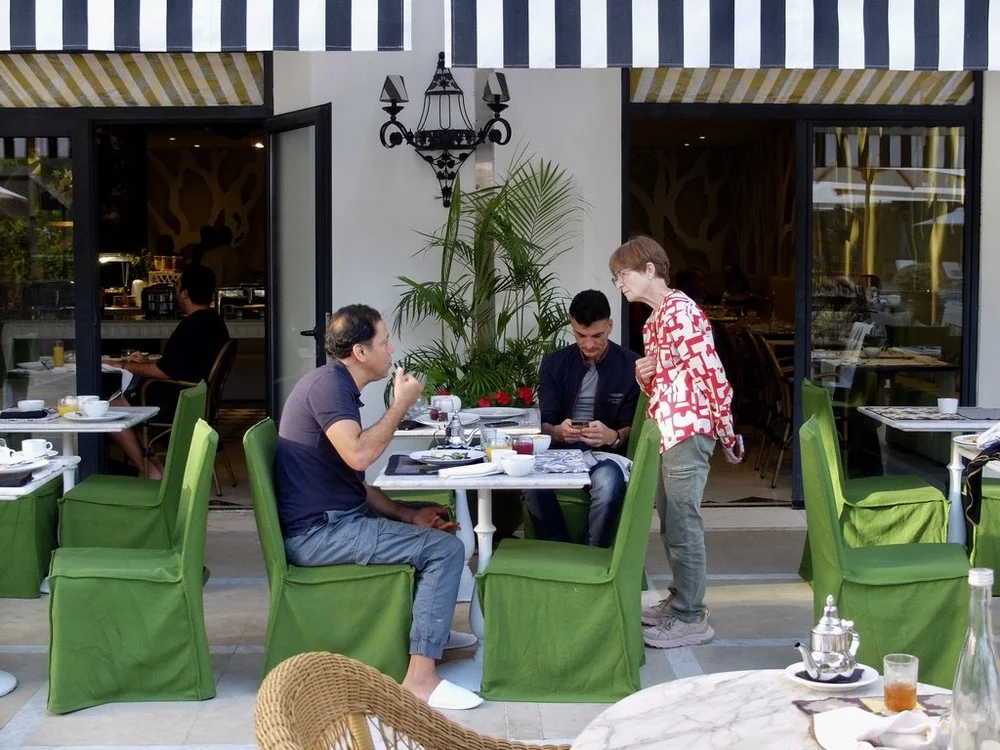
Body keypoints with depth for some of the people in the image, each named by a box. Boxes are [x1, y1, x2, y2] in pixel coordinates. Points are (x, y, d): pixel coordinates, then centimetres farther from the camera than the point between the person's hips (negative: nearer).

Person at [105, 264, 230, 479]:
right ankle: (153, 461, 16)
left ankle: (151, 472, -4)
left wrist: (123, 365, -9)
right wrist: (146, 361, 17)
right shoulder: (213, 321, 11)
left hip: (181, 404, -11)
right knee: (132, 393, 23)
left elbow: (164, 371, -21)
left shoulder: (192, 326, -21)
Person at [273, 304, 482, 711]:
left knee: (434, 527, 24)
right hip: (317, 531, -11)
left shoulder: (339, 385, 17)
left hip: (333, 519, 11)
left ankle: (432, 635, 31)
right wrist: (401, 404, -18)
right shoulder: (327, 383, -15)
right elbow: (358, 455, -31)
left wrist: (407, 515, 7)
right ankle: (420, 676, -15)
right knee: (445, 549, -14)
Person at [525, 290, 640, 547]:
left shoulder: (631, 366, 0)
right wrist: (557, 431, -22)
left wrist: (613, 437, -25)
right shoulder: (554, 363, 8)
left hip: (608, 454, -2)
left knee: (607, 482, -38)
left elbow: (633, 428, -1)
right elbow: (544, 423, 3)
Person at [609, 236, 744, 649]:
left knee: (683, 523, -6)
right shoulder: (654, 320, 18)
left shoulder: (680, 310, -13)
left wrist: (727, 434, -13)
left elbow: (710, 371, -16)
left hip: (688, 430, -10)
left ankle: (691, 619, 0)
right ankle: (680, 601, 26)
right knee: (671, 522, 15)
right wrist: (643, 375, 3)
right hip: (666, 431, 10)